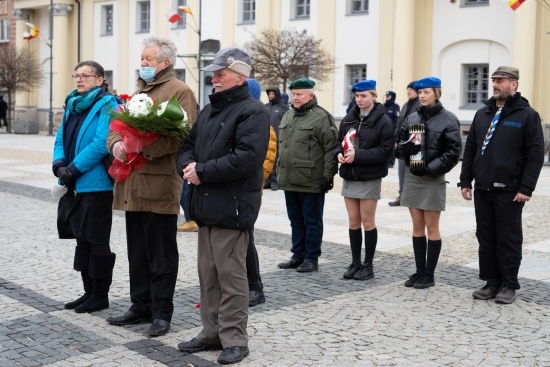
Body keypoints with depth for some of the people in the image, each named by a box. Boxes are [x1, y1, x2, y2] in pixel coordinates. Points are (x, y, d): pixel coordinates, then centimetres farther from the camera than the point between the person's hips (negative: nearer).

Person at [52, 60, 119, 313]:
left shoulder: (107, 105, -9)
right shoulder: (72, 105, 15)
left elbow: (101, 144, -20)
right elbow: (61, 140, 14)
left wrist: (74, 169, -19)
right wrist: (59, 165, -5)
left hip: (95, 185, -8)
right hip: (73, 186, 8)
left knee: (97, 242, 1)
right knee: (82, 240, 14)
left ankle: (100, 295, 12)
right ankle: (89, 291, 25)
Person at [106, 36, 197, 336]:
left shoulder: (180, 91, -4)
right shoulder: (138, 92, 21)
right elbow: (117, 126, 20)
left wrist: (145, 148, -24)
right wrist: (116, 144, -3)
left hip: (160, 185, -8)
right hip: (133, 185, 8)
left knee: (161, 254, 1)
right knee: (137, 252, 14)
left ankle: (161, 312, 10)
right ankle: (141, 306, 24)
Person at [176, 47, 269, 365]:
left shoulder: (253, 111, -10)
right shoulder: (209, 110, 19)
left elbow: (246, 158, -22)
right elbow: (189, 145, 20)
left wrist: (203, 172, -17)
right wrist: (188, 165, -4)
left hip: (232, 206, -9)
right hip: (206, 204, 9)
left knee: (230, 275, -3)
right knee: (208, 273, 14)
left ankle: (234, 338, 8)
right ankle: (212, 332, 25)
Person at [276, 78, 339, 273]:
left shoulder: (321, 117, -9)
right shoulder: (288, 116, 16)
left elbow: (331, 149, -14)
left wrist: (328, 176, -17)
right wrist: (279, 172, 20)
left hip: (311, 182, -7)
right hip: (289, 181, 8)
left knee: (312, 222, 3)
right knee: (296, 221, 15)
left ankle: (312, 258, 12)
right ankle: (298, 256, 25)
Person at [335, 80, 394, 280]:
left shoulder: (383, 121, -8)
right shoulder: (348, 119, 9)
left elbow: (385, 150, -14)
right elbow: (339, 141, 15)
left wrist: (358, 155, -21)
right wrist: (339, 153, -8)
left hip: (370, 178, -5)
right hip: (349, 176, 5)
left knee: (367, 221, 2)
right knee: (353, 221, 9)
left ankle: (368, 266, 12)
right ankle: (355, 263, 19)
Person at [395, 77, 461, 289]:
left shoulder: (448, 120, -5)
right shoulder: (411, 119, 9)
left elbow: (453, 152, -10)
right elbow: (399, 145, 11)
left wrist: (430, 168, -17)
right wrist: (404, 148, -13)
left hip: (433, 179, -5)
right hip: (412, 177, 5)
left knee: (431, 227, 2)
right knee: (417, 227, 9)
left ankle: (429, 275, 10)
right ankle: (419, 271, 18)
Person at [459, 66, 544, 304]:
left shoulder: (527, 115, -4)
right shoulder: (482, 114, 12)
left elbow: (535, 155, -8)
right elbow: (470, 150, 15)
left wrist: (526, 188, -15)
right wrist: (465, 181, 9)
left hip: (509, 191, -5)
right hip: (482, 189, 5)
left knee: (508, 239, 3)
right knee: (486, 237, 10)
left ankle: (508, 285, 13)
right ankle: (492, 282, 20)